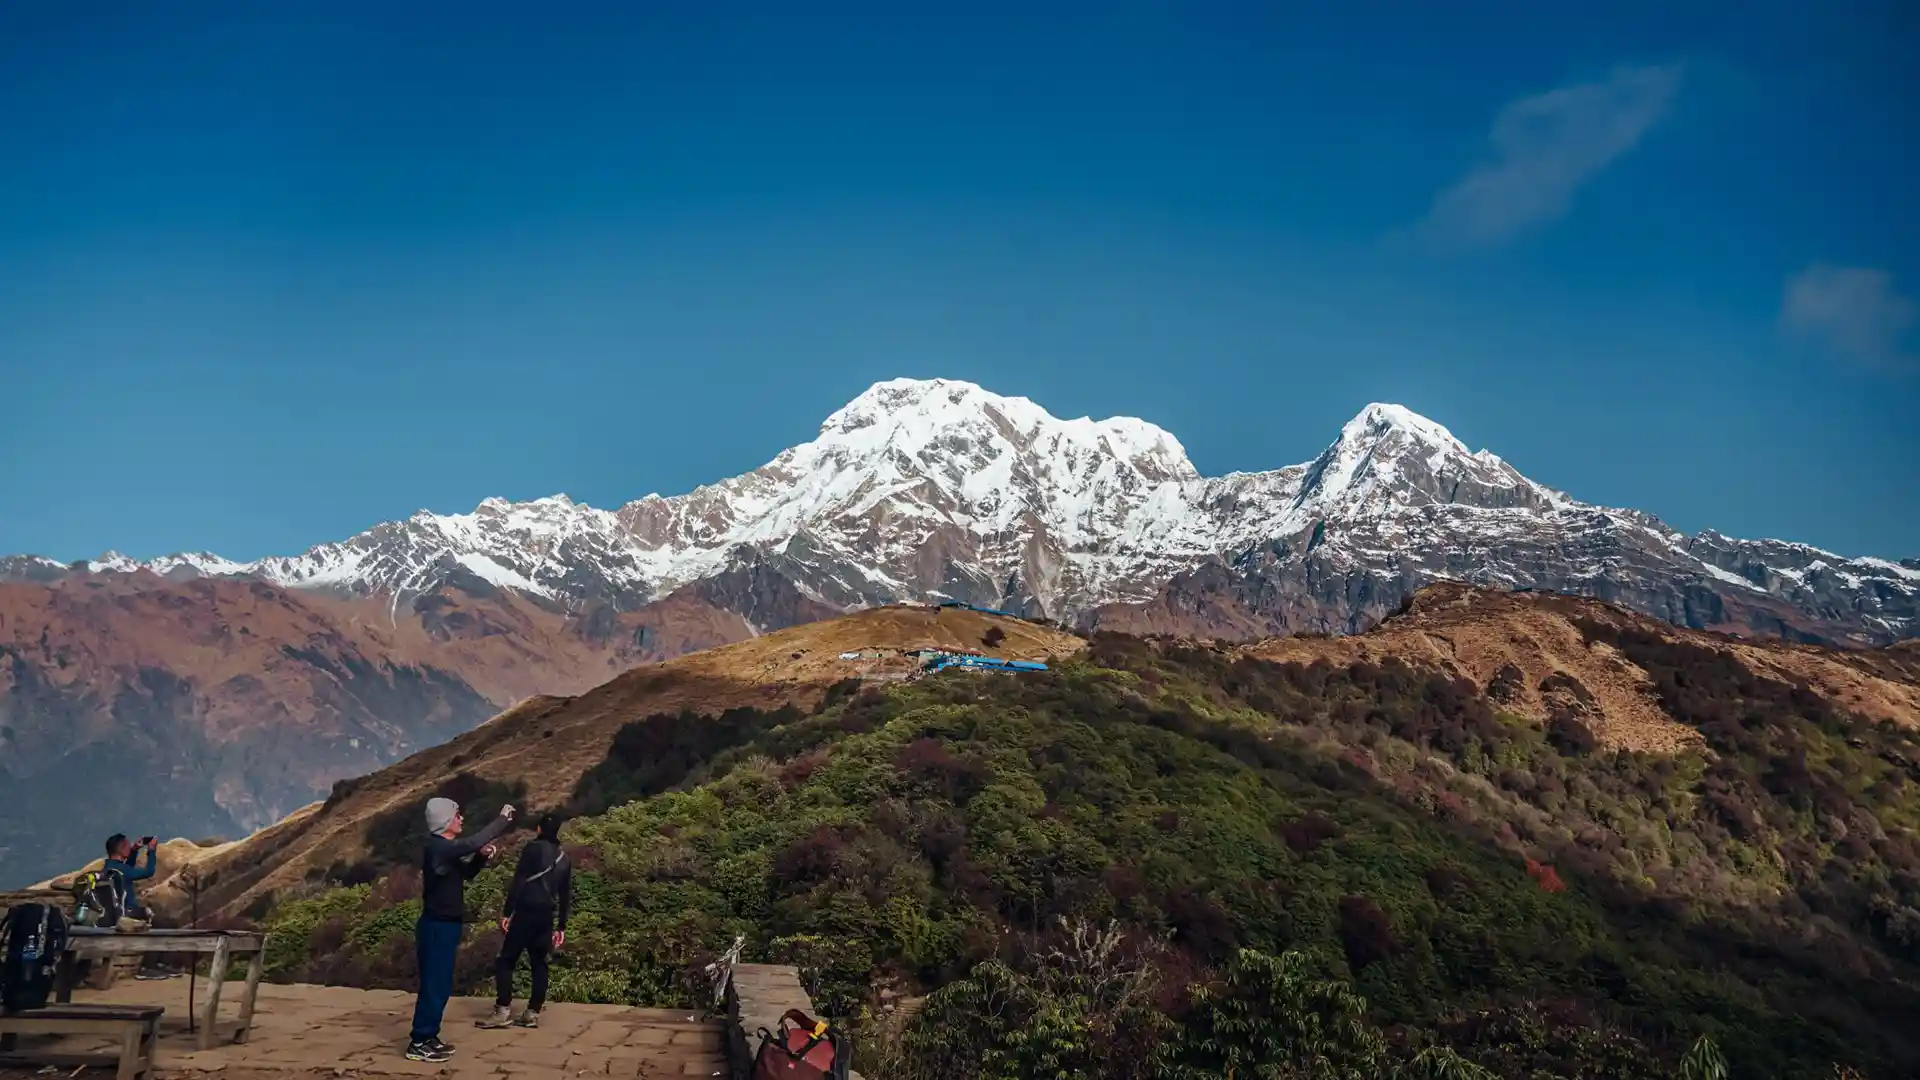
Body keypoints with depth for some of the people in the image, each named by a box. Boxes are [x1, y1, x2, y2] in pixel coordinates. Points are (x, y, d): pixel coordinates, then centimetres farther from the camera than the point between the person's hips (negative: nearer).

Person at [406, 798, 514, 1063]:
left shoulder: (446, 848, 11)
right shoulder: (437, 847, -19)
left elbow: (466, 873, 22)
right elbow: (473, 842, -33)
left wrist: (481, 857, 2)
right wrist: (503, 819, -23)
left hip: (445, 925, 10)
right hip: (437, 926, -10)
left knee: (440, 985, 14)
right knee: (433, 985, -5)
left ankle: (428, 1037, 21)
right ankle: (418, 1044, 1)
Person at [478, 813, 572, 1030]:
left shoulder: (534, 848, -2)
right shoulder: (563, 857, 15)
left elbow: (519, 881, -11)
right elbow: (566, 894, 16)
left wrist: (507, 912, -11)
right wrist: (561, 926, 19)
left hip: (527, 912, -6)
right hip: (547, 916, 6)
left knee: (506, 960, -2)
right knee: (539, 963, 9)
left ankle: (503, 1011, -10)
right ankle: (533, 1013, 5)